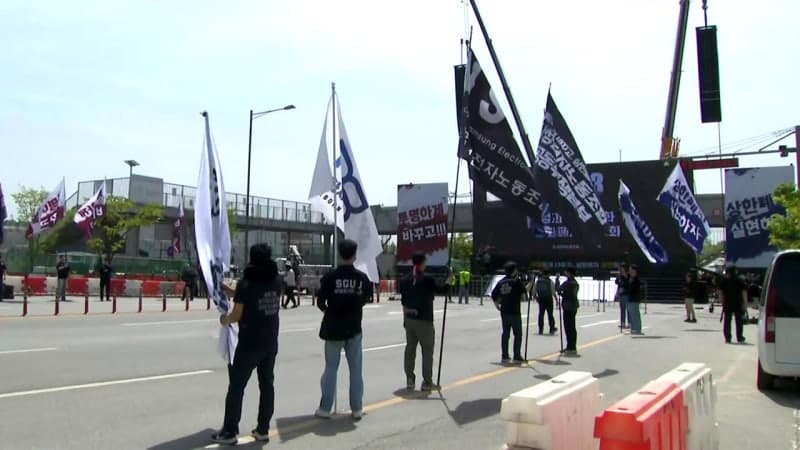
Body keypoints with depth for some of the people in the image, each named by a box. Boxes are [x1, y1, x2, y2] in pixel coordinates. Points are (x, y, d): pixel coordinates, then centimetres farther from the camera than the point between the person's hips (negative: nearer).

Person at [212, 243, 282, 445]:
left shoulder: (245, 283, -13)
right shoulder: (276, 281, 2)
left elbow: (237, 315, -12)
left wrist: (225, 319, 9)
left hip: (249, 343, -5)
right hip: (271, 343, 5)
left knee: (236, 386, 5)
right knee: (267, 385, 11)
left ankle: (229, 431, 10)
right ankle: (263, 430, 16)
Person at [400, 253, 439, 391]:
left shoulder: (405, 281, 5)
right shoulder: (427, 280, -12)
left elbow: (403, 301, 10)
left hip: (409, 320, 6)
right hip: (424, 320, -5)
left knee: (410, 349, 12)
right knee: (427, 351, 3)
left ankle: (410, 380, 16)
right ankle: (427, 382, 6)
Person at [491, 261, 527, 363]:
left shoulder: (501, 282, 7)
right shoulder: (516, 281, -10)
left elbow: (493, 295, 7)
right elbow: (523, 291, -13)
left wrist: (497, 305, 15)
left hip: (504, 312, 6)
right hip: (515, 312, -6)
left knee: (505, 333, 12)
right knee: (517, 334, 3)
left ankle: (504, 356, 13)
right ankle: (517, 356, 2)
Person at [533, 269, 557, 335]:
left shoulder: (538, 281, 3)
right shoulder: (550, 281, -7)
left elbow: (534, 291, 5)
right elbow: (553, 291, -10)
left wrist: (536, 297, 20)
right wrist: (556, 300, -3)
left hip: (541, 300, 3)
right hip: (549, 300, -2)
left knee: (541, 314, 7)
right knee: (550, 314, 7)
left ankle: (540, 330, 8)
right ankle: (552, 329, 11)